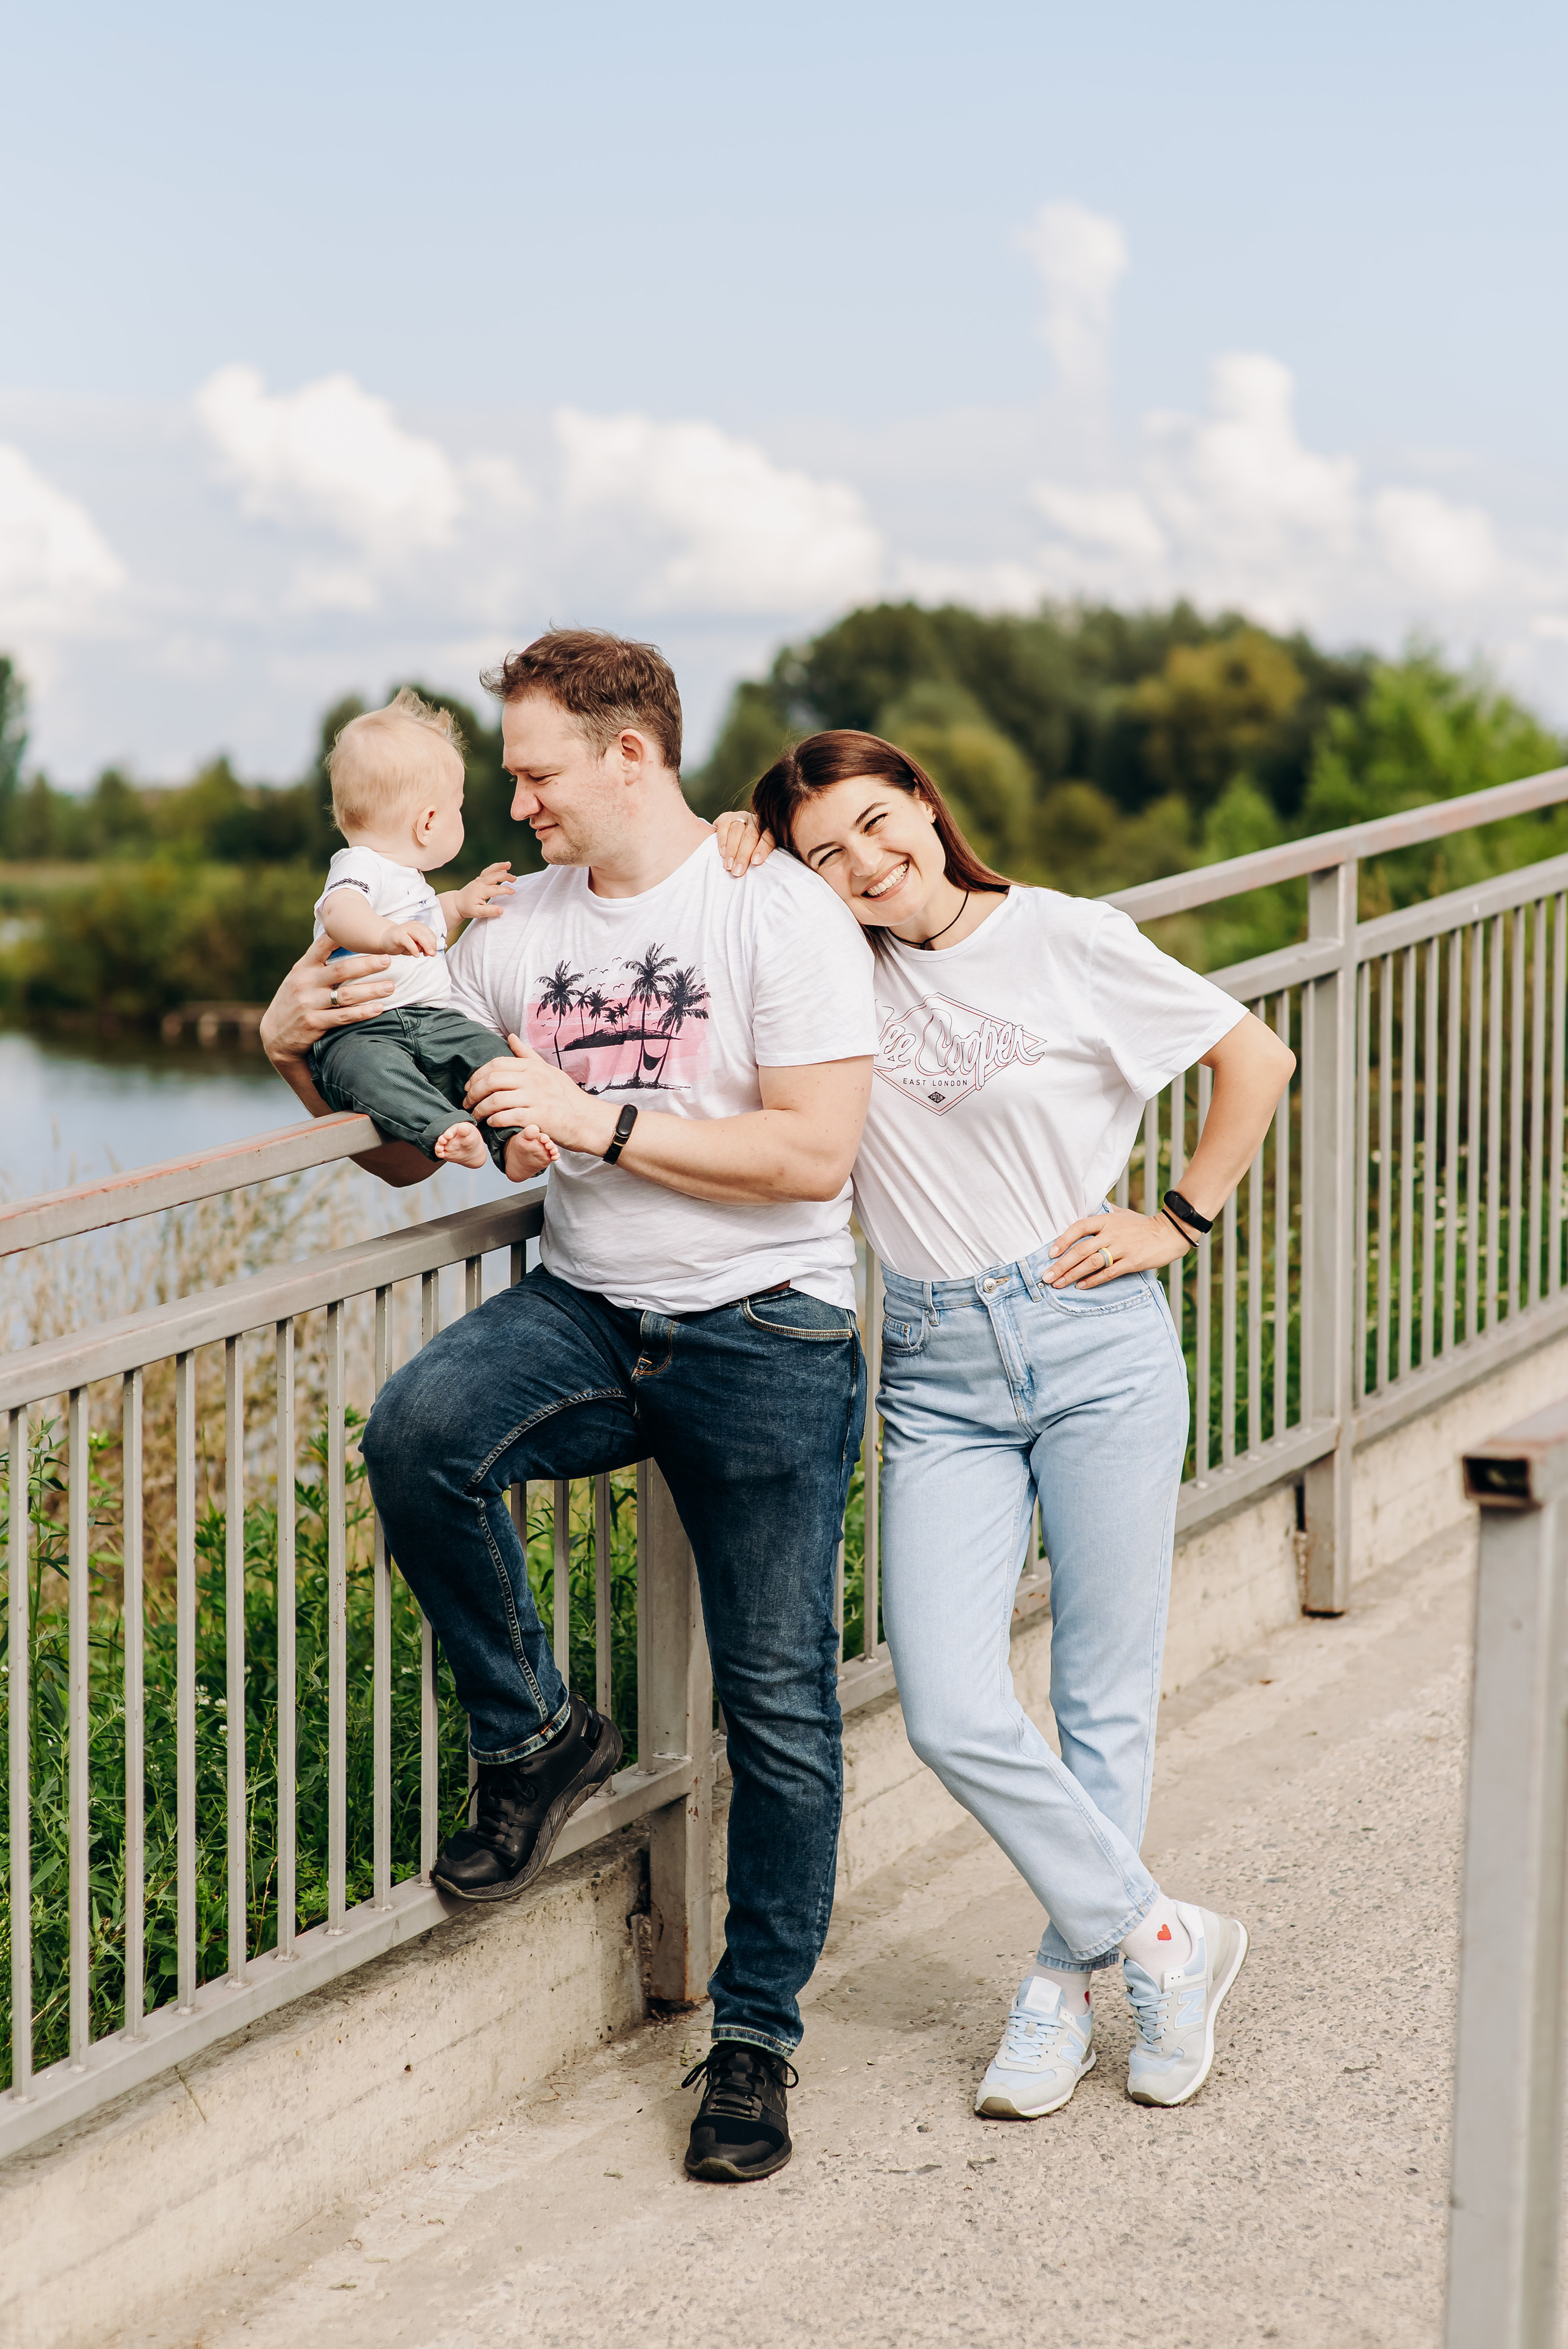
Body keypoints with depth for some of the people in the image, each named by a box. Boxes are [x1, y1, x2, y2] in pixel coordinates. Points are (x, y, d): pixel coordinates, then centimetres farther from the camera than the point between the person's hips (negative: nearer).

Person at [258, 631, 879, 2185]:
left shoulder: (780, 914, -7)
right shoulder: (517, 925, 10)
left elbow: (813, 1152, -16)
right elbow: (411, 1149, 16)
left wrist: (598, 1123, -18)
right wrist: (302, 1053, -3)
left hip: (765, 1337, -4)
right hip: (585, 1313, 4)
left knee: (777, 1698, 0)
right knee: (418, 1433, -28)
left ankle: (756, 2034, 17)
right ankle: (532, 1737, -5)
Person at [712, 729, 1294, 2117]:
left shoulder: (1065, 941, -3)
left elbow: (1258, 1059, 6)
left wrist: (1179, 1222, 2)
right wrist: (727, 888, -11)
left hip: (1097, 1339, -2)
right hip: (938, 1372, 2)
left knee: (1106, 1694, 5)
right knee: (951, 1715, -9)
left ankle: (1066, 1979, 22)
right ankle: (1161, 1937, 8)